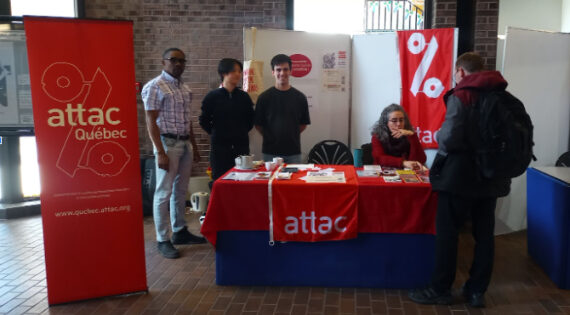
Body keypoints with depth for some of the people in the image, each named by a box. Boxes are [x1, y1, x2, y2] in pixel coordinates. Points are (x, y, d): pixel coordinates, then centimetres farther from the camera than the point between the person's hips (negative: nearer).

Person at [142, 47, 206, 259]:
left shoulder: (184, 88, 15)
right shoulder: (155, 87, -8)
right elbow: (151, 121, -12)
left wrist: (194, 146, 16)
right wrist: (160, 152, -18)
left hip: (185, 143, 7)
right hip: (167, 143, -7)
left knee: (181, 190, 13)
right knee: (164, 193, -2)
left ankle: (180, 232, 24)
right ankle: (162, 240, 6)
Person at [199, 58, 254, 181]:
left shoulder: (244, 96, 7)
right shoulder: (213, 96, -1)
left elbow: (251, 120, 16)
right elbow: (204, 121, 4)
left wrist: (241, 133, 9)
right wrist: (216, 133, 3)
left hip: (241, 147, 2)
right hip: (219, 148, -2)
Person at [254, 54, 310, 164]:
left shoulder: (300, 97, 3)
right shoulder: (264, 97, 0)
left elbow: (304, 124, 10)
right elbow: (258, 124, 4)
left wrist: (290, 136, 5)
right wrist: (270, 137, 1)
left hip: (293, 151, 1)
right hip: (270, 152, -1)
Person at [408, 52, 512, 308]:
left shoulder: (461, 95, -13)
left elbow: (448, 139, -22)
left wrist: (439, 136, -2)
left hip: (460, 175, -6)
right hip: (492, 176, 7)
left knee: (447, 232, 4)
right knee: (484, 234, 11)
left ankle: (441, 289, 13)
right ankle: (477, 291, 21)